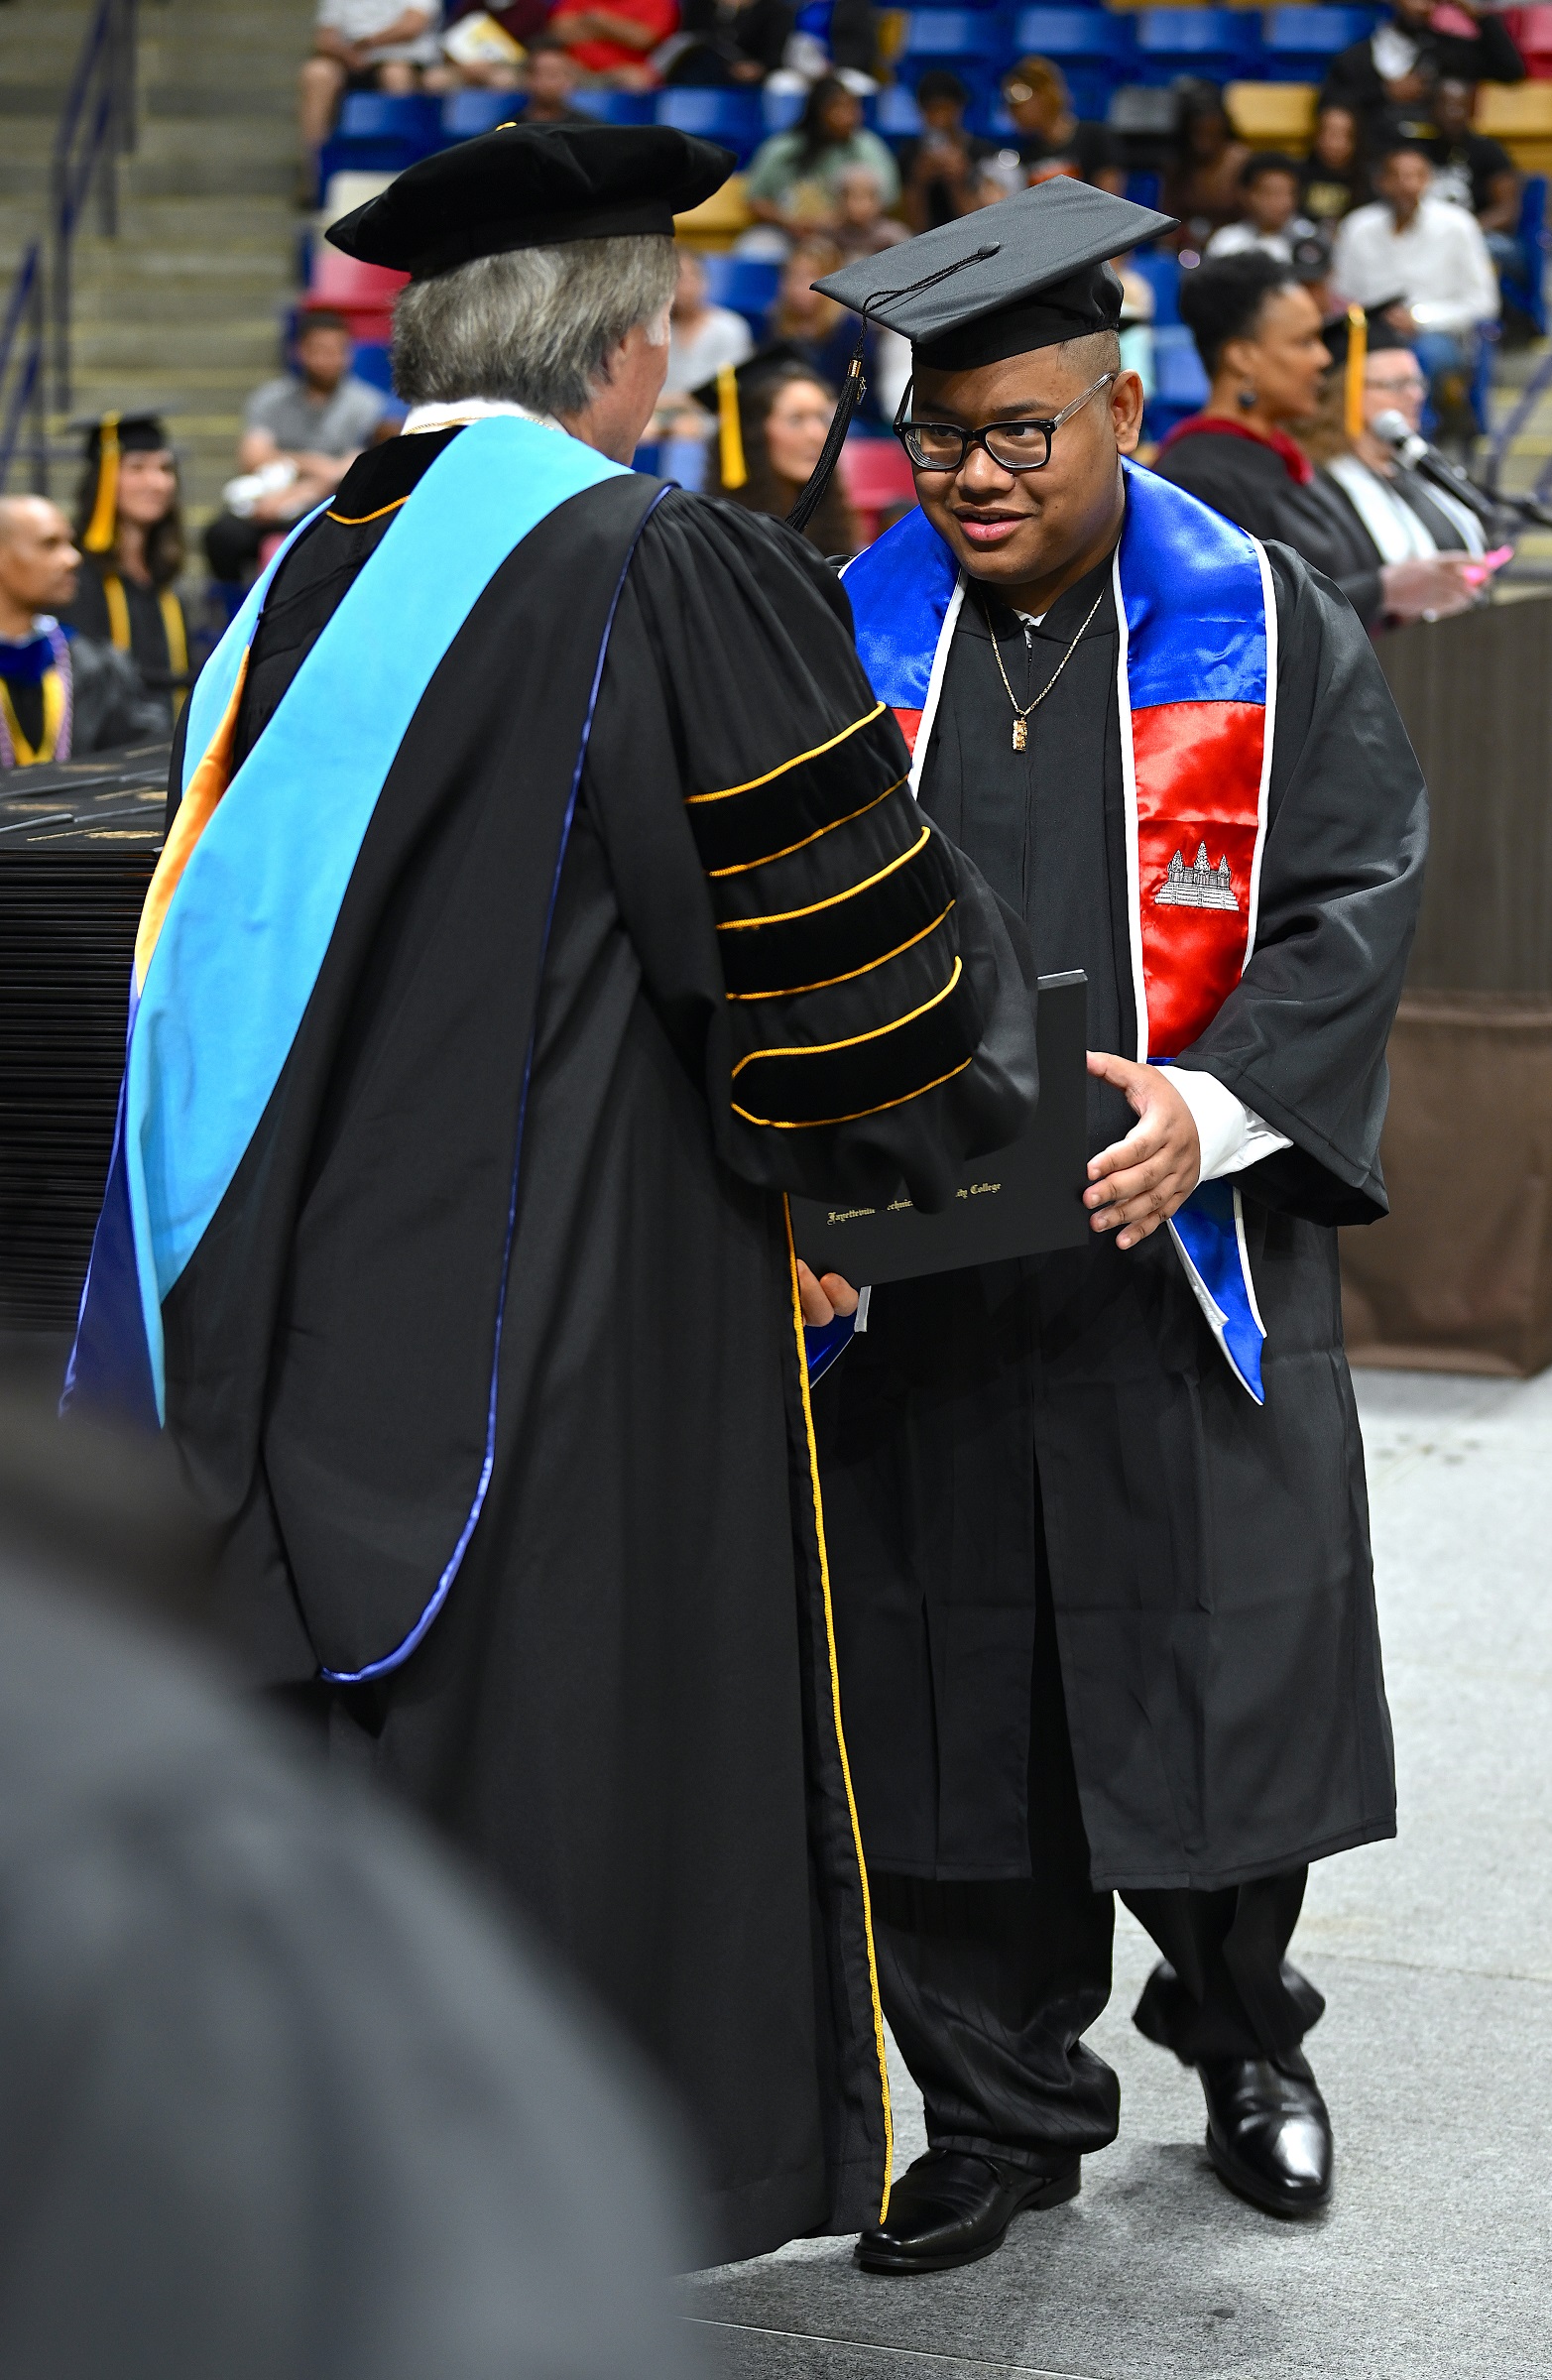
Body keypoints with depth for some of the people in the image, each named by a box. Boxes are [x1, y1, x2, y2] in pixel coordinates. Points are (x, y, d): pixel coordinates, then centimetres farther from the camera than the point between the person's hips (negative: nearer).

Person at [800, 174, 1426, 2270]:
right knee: (950, 1695, 5)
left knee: (1217, 1679, 6)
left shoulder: (1260, 625, 0)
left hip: (1188, 1254, -1)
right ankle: (1007, 2111, 22)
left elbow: (1357, 897, -3)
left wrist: (1211, 1109, -18)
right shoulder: (860, 636, 5)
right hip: (919, 1272, 2)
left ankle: (1243, 2040, 32)